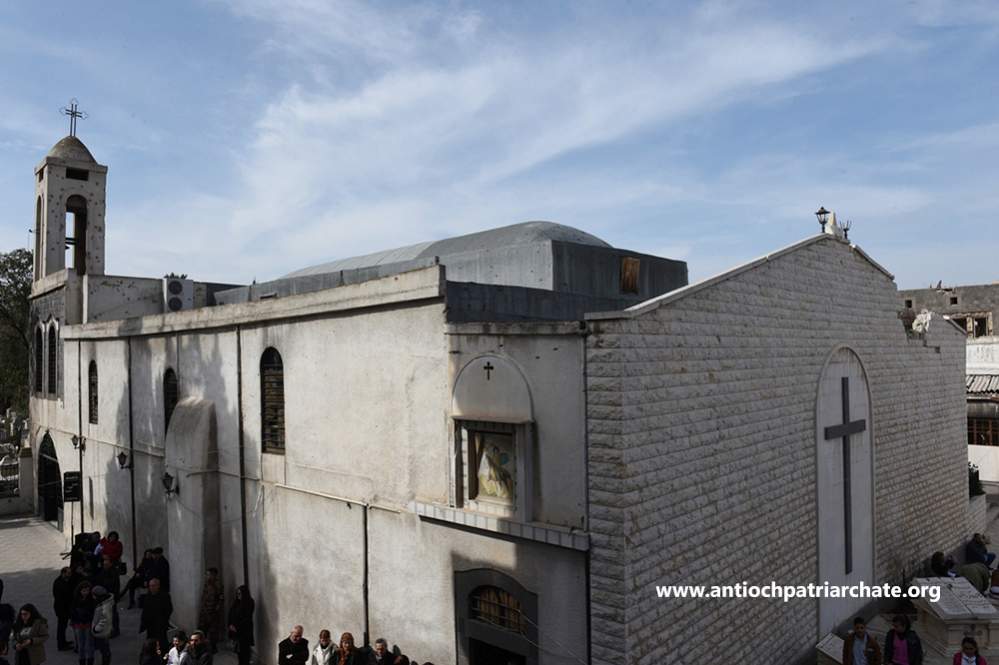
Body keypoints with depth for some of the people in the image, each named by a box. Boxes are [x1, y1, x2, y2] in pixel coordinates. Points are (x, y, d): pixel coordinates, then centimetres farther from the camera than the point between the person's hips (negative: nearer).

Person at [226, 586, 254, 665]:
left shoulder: (249, 603, -11)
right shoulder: (236, 602, 9)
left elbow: (247, 618, -14)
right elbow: (231, 614, 10)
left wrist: (237, 627, -14)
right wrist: (230, 625, -5)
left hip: (245, 631, -6)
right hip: (235, 630, 6)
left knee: (244, 649, -5)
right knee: (238, 649, 7)